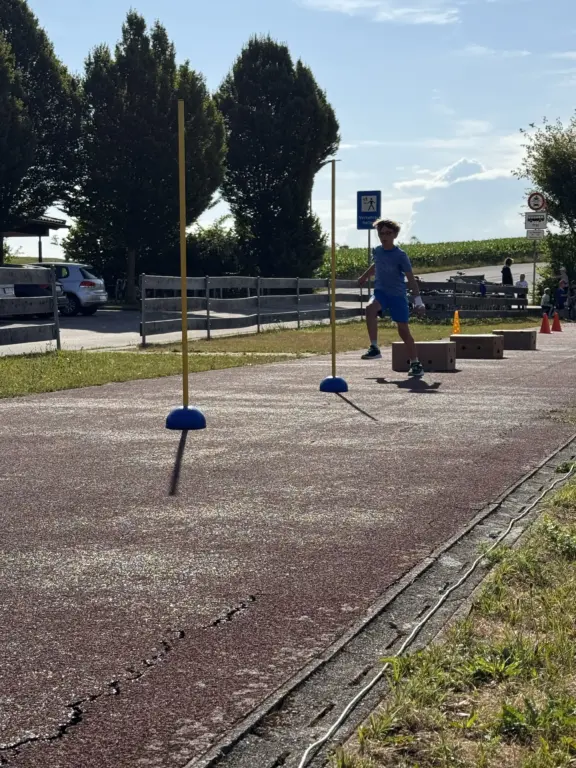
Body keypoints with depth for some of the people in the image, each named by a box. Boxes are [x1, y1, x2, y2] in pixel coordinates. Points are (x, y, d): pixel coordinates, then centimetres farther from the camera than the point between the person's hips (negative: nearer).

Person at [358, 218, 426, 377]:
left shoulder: (400, 255, -11)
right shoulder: (377, 251, 4)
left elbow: (411, 278, -11)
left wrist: (418, 300, -15)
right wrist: (364, 277, 41)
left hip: (398, 294, -3)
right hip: (380, 292, 3)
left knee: (404, 330, 0)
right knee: (370, 308, -31)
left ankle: (415, 364, 11)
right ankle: (374, 348, -28)